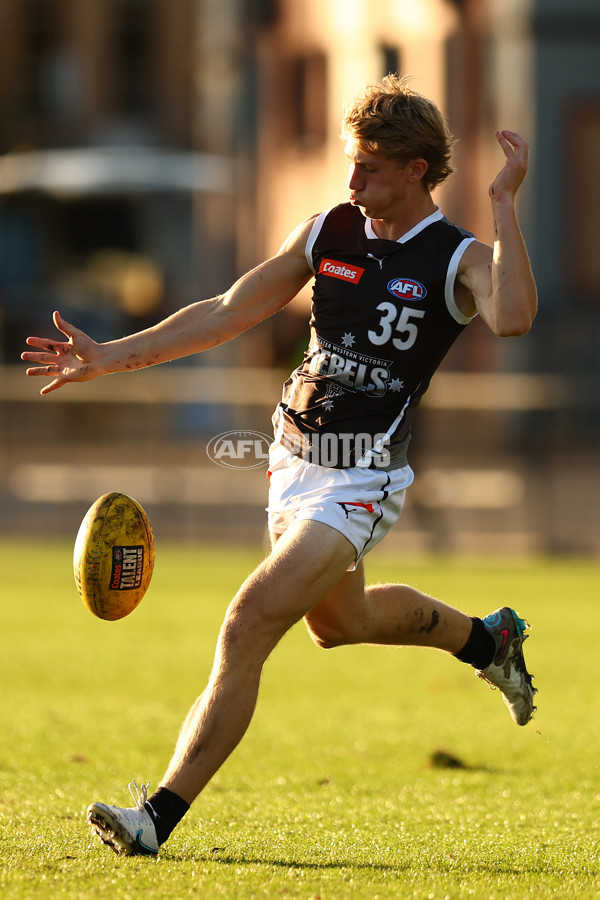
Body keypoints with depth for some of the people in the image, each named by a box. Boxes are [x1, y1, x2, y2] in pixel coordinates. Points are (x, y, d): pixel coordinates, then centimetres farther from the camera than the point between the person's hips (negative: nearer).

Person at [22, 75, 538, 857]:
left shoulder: (459, 259, -12)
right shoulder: (329, 232, 3)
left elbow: (513, 318, -36)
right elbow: (228, 314, 8)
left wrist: (504, 204, -32)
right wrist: (111, 357, 2)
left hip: (362, 483, -7)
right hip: (294, 463, 7)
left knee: (248, 626, -19)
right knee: (338, 621, 28)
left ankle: (160, 816, -17)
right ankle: (486, 638, 56)